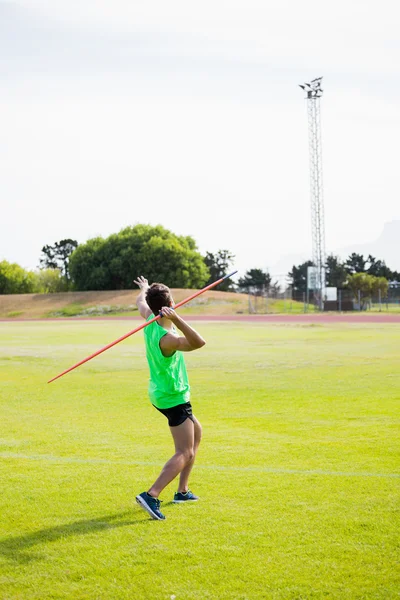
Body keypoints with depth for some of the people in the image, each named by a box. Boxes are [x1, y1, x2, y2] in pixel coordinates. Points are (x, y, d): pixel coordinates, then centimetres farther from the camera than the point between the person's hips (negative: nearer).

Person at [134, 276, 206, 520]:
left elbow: (141, 303, 19)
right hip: (174, 398, -10)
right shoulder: (166, 338, -31)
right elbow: (199, 342, -47)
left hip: (160, 393, 10)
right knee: (185, 453, -11)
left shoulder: (150, 321, -5)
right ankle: (151, 495, -24)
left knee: (196, 432, 25)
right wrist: (176, 319, -53)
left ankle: (182, 491, 28)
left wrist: (145, 289, 40)